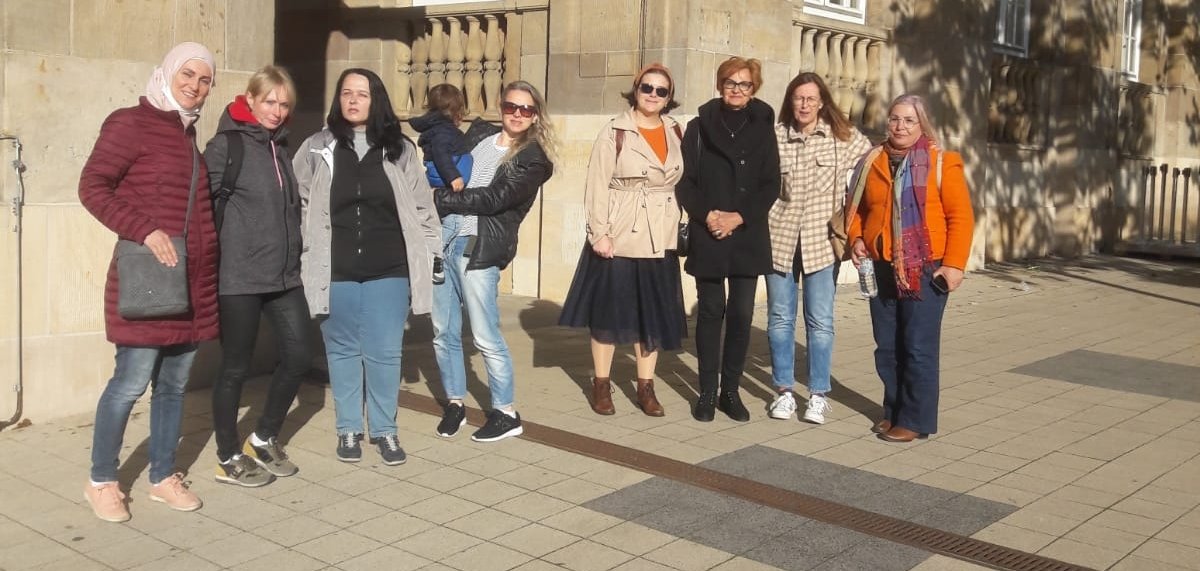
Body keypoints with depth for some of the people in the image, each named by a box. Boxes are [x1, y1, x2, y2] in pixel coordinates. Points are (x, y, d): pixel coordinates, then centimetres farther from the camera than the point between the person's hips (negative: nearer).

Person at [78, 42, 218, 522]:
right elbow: (92, 186, -12)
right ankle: (101, 482, 14)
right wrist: (144, 230, -21)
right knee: (132, 382, -3)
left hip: (193, 281, 7)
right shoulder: (130, 123, -6)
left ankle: (163, 477, 24)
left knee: (173, 383, 12)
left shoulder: (188, 132, 15)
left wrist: (208, 249, 12)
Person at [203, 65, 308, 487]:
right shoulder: (228, 145, -8)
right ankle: (229, 458, 19)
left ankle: (264, 439, 27)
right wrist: (215, 254, -13)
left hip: (284, 276, 7)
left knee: (297, 357, 7)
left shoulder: (280, 147, 14)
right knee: (236, 367, 4)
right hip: (240, 278, -7)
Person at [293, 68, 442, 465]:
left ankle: (385, 429, 19)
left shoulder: (399, 149, 2)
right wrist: (306, 258, -1)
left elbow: (421, 208, 6)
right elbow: (299, 205, 4)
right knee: (343, 351, 10)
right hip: (335, 271, 0)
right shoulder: (317, 149, 0)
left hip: (388, 270, 0)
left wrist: (429, 255, 4)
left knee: (384, 352, 4)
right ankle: (348, 429, 23)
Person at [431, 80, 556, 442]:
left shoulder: (533, 160, -4)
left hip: (478, 250, -5)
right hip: (443, 239, 5)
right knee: (444, 332, 9)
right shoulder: (479, 133, 15)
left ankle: (506, 413, 11)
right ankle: (454, 404, 23)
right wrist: (442, 192, -2)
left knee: (486, 337, -3)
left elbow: (492, 199, -13)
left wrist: (439, 199, -11)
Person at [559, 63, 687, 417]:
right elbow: (597, 186, -8)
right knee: (608, 310, 4)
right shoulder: (614, 132, -5)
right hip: (617, 238, -4)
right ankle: (601, 385, 15)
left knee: (654, 313, 7)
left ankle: (646, 386, 18)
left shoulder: (677, 134, 8)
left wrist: (680, 229, 6)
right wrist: (599, 233, -13)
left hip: (660, 240, 4)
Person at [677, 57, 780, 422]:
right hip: (707, 235, -1)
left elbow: (771, 186, 2)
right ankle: (707, 391, 10)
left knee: (742, 313, 2)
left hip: (748, 237, 1)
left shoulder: (763, 128, 7)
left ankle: (731, 390, 13)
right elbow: (684, 181, 1)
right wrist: (707, 215, -14)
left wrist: (739, 217, -10)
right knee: (710, 311, 2)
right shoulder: (700, 127, 5)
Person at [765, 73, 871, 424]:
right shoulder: (775, 137, 2)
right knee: (780, 318, 8)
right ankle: (784, 391, 19)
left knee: (820, 321, 3)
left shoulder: (843, 137, 1)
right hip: (779, 236, 1)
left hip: (822, 240, -1)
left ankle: (818, 394, 14)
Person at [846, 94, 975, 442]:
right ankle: (894, 412, 24)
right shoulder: (872, 162, 9)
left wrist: (954, 264, -13)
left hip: (926, 269, -5)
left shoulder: (942, 163, -4)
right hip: (881, 269, 5)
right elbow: (858, 209, 19)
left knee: (919, 349, -2)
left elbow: (961, 217, -7)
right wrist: (856, 239, 1)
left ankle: (916, 420, 7)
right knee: (887, 348, 11)